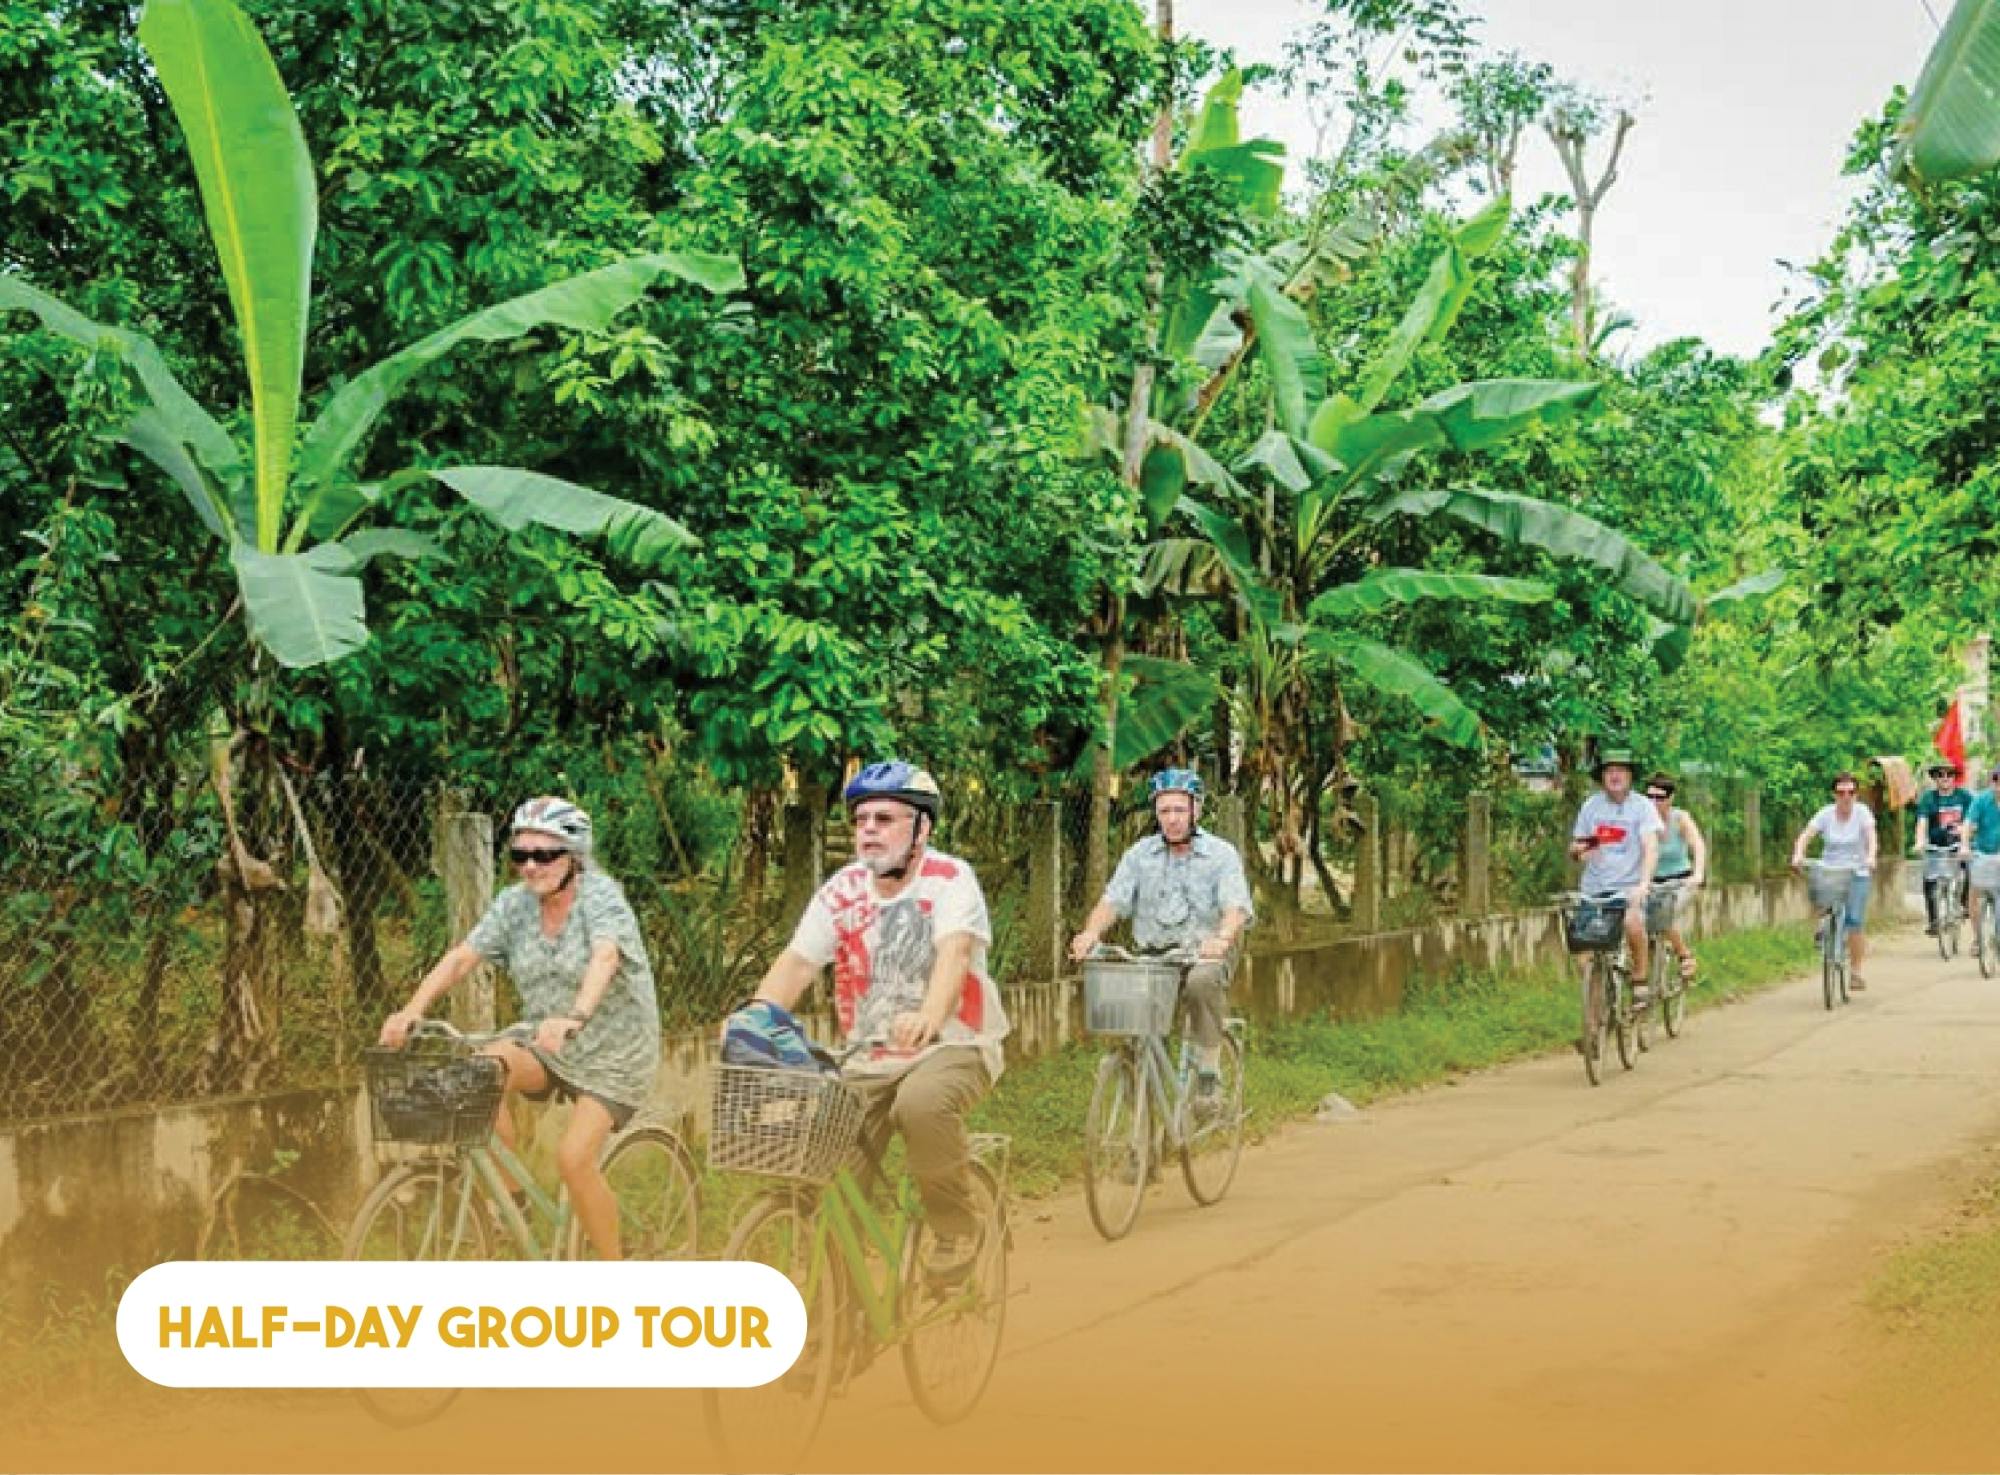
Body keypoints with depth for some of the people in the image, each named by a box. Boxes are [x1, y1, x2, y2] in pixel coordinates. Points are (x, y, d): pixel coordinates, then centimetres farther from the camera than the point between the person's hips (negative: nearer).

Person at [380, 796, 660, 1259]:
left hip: (614, 1053, -5)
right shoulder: (514, 904, -3)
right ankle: (508, 1198, -9)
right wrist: (412, 1009, -28)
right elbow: (461, 957, -12)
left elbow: (604, 958, -37)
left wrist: (574, 1018, -56)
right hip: (546, 1050, 5)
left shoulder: (601, 896, -18)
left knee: (573, 1157, -20)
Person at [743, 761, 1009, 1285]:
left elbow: (954, 951, -29)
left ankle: (958, 1227, -12)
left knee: (922, 1103, -35)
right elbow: (797, 961, -7)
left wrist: (929, 1016, -49)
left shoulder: (950, 879, -11)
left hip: (953, 1045, -4)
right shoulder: (843, 890, 2)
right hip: (873, 1055, 4)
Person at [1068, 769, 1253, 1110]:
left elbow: (1236, 906, -15)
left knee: (1201, 981, -36)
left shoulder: (1222, 854, 0)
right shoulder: (1140, 854, 9)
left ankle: (1209, 1069, -23)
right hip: (1153, 955, 3)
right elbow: (1113, 900, -2)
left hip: (1204, 954, -3)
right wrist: (1091, 932, -24)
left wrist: (1222, 939, -38)